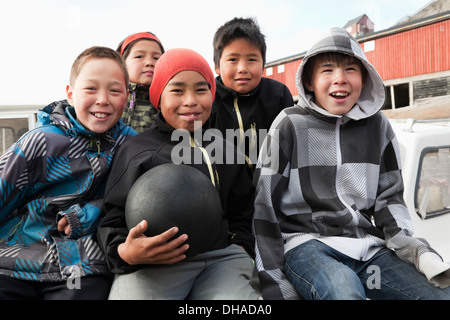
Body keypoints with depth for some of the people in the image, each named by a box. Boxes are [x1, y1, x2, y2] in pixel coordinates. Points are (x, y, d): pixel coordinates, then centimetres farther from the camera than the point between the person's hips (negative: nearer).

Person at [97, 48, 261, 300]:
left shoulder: (226, 150, 20)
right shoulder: (137, 150, 9)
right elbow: (114, 219, 6)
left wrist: (240, 247, 8)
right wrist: (124, 252, -15)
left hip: (221, 256, 2)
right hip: (152, 262, -1)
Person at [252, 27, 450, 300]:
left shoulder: (377, 126, 8)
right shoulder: (290, 125, -4)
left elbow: (389, 198, 12)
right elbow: (264, 206, -4)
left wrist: (420, 252, -6)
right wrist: (275, 286, -7)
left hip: (368, 244, 5)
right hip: (306, 243, -4)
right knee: (344, 289, -34)